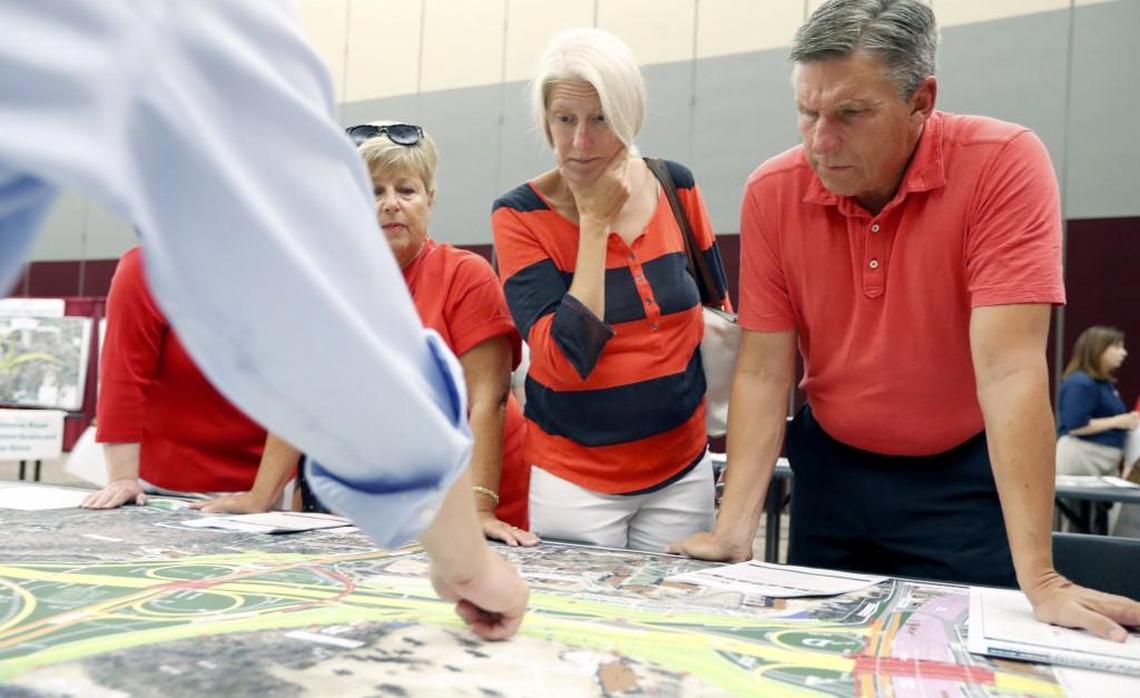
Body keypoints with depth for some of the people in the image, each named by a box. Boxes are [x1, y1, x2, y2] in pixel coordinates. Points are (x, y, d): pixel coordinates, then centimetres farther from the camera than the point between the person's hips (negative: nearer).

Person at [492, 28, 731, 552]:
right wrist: (595, 223, -19)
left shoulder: (674, 187, -1)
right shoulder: (519, 214, -12)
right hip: (574, 479, -3)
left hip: (683, 469, 3)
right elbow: (566, 361, -21)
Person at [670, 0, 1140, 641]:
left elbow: (1009, 367, -28)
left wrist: (1038, 577, -30)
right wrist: (734, 530, -19)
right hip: (832, 472, 3)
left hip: (963, 480, -3)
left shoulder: (1005, 164, -21)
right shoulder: (772, 193, -12)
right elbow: (763, 373, -10)